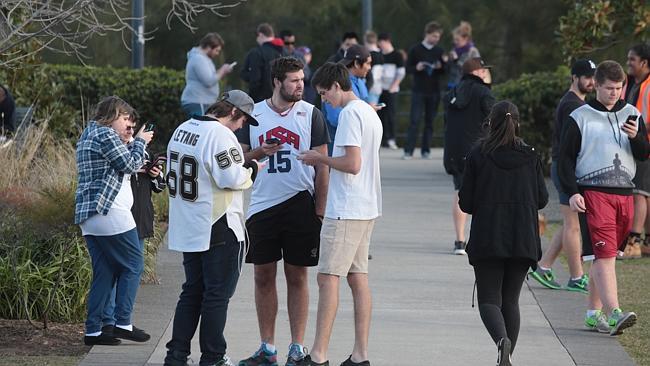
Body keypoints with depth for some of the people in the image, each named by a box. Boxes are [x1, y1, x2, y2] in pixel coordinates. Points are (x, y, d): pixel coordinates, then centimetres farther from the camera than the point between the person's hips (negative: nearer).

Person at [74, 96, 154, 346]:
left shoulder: (87, 136, 22)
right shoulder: (106, 134, -9)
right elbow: (129, 165, -9)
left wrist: (140, 167, 21)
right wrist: (140, 142, 5)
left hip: (87, 217, 10)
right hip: (110, 213, -10)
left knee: (104, 272, 9)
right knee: (133, 265, -1)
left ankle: (93, 330, 4)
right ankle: (123, 323, -5)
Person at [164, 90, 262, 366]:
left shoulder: (183, 130, 10)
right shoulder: (220, 134, -18)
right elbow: (232, 178, -23)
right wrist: (251, 169, -4)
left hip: (188, 227, 8)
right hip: (219, 229, -8)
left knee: (192, 290, 15)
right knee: (218, 293, 1)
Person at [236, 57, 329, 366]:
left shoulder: (311, 114, 2)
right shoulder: (254, 114, 6)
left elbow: (322, 165, 2)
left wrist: (320, 210, -5)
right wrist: (258, 153, -12)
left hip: (299, 204, -2)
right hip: (262, 204, 2)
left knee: (297, 277, 2)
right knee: (263, 276, 5)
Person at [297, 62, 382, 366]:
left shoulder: (350, 114, -14)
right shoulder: (370, 113, 16)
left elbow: (353, 164, -21)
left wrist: (320, 158, -7)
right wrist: (324, 161, 13)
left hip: (345, 211, -10)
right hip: (366, 209, 10)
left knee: (328, 278, -8)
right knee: (358, 278, 9)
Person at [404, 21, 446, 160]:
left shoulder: (440, 51, 9)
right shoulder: (415, 50, 1)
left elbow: (445, 71, 12)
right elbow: (408, 68, 1)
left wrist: (440, 67, -10)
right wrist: (416, 68, -19)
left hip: (434, 91, 3)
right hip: (419, 91, -3)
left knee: (430, 122, 3)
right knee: (414, 121, -7)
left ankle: (426, 150, 7)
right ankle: (408, 151, -7)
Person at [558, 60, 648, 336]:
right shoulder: (580, 117, 1)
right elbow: (565, 158, 1)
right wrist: (572, 192, -9)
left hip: (624, 194, 5)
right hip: (593, 193, -5)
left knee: (605, 256, 11)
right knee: (605, 254, -16)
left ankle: (594, 313, 20)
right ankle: (614, 314, -26)